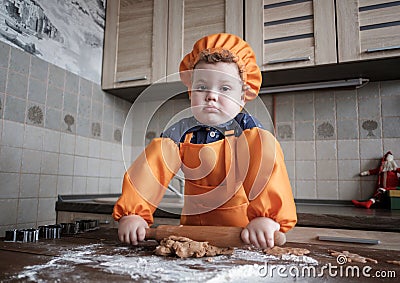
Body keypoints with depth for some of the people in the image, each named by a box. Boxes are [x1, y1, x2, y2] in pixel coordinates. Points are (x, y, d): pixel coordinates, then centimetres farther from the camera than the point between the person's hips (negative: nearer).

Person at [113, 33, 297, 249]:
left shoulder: (248, 131, -10)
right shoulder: (182, 132, -3)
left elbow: (266, 169, -25)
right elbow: (153, 167, -11)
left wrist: (266, 218, -39)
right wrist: (131, 214, -21)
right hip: (194, 225, 3)